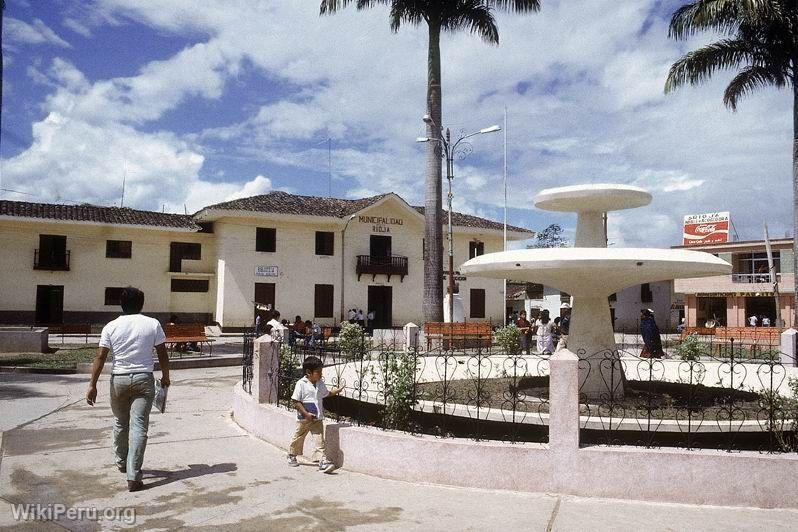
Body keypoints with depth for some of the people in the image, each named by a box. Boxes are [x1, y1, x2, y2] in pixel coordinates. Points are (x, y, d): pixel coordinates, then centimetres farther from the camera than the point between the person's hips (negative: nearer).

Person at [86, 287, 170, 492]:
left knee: (120, 422, 20)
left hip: (119, 379, 2)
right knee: (139, 425, -4)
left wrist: (92, 385, -1)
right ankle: (133, 476, -9)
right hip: (144, 379, -2)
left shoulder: (111, 327, 0)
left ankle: (121, 462, 38)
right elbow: (162, 354, 1)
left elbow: (100, 357, -4)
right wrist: (165, 376, 15)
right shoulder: (153, 324, -1)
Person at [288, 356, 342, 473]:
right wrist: (306, 414, -21)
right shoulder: (301, 384, -15)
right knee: (298, 438, 16)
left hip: (318, 418, 4)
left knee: (320, 440, -7)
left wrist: (336, 391, 13)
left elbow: (326, 393, 24)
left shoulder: (320, 383, 4)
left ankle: (323, 461, -11)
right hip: (304, 419, -4)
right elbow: (296, 402, -16)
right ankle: (291, 456, 39)